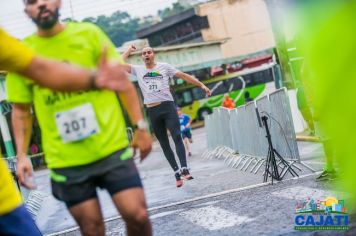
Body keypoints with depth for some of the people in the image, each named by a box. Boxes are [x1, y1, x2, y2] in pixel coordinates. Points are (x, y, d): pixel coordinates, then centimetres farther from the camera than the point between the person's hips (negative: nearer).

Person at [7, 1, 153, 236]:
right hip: (66, 160, 0)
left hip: (112, 147, 0)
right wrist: (22, 155, 0)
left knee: (137, 214, -6)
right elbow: (21, 110, 8)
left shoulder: (89, 33, 1)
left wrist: (140, 126, 0)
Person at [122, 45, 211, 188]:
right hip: (152, 111, 2)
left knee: (177, 137, -17)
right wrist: (128, 51, 10)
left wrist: (202, 86, 4)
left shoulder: (164, 67, 8)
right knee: (164, 144, 3)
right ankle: (176, 172, 7)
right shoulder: (138, 70, 10)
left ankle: (184, 169, -25)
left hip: (168, 106, -2)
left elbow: (184, 76, 8)